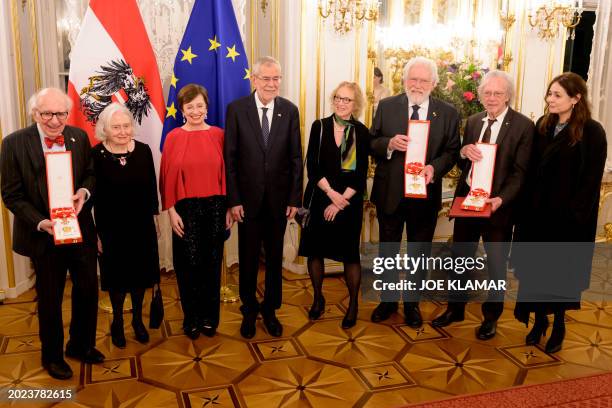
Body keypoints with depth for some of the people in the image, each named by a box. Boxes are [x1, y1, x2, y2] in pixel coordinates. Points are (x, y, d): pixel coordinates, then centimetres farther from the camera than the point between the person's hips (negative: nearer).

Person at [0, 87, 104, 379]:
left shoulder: (79, 137, -2)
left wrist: (85, 191, -15)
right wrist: (40, 222, -22)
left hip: (81, 229, 4)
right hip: (43, 234, -3)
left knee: (88, 290, 15)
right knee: (50, 298, 12)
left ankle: (82, 345, 39)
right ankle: (52, 356, 35)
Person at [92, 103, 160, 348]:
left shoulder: (143, 150, -4)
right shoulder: (95, 155, -12)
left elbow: (152, 187, 4)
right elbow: (91, 196, -9)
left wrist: (155, 216, 7)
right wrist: (95, 232, -8)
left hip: (142, 226, 3)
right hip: (111, 228, -2)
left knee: (140, 273, 15)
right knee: (117, 276, 12)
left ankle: (137, 319, 36)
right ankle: (117, 322, 34)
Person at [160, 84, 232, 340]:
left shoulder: (218, 135, 2)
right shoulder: (174, 137, -2)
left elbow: (226, 173, 4)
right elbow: (167, 178, -1)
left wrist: (229, 208, 2)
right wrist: (171, 211, -6)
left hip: (215, 207, 1)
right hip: (186, 209, -1)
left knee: (212, 263, 10)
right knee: (189, 264, 6)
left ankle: (210, 317, 26)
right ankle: (192, 319, 23)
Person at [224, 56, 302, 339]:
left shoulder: (290, 110, -1)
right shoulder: (236, 109, -5)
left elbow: (295, 157, 1)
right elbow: (230, 158, -6)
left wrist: (295, 198, -3)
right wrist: (233, 199, -9)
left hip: (279, 199, 2)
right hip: (248, 198, -1)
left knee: (275, 257, 13)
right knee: (248, 258, 11)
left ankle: (270, 310, 30)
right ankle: (249, 310, 30)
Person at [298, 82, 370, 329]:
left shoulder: (362, 132, -1)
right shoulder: (319, 127, 1)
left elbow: (361, 174, -4)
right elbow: (312, 166, -3)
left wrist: (341, 201, -12)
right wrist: (331, 193, -13)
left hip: (349, 202, -1)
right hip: (319, 198, 2)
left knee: (350, 253, 2)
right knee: (315, 250, 7)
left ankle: (353, 304, 18)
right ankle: (318, 298, 26)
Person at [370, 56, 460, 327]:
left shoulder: (448, 113, -1)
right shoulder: (386, 106, -2)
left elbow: (451, 151, -2)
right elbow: (371, 143, 0)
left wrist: (435, 167, -21)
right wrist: (389, 144, -21)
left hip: (425, 194, 0)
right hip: (389, 193, 0)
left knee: (419, 252, 14)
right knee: (387, 249, 15)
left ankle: (412, 303, 33)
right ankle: (387, 300, 35)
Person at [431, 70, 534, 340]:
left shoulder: (523, 126, -9)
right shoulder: (473, 121, 6)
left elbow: (520, 172, -12)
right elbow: (461, 164, 10)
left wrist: (501, 199, -27)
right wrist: (464, 152, -13)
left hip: (498, 203, -4)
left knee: (496, 263, 12)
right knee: (460, 257, 16)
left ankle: (491, 317, 31)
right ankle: (455, 308, 34)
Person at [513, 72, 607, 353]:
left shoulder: (592, 132, -10)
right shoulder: (542, 126, 4)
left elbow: (591, 181, -11)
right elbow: (531, 171, 6)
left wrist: (575, 214, -15)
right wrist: (526, 206, -1)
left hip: (568, 217, -4)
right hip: (537, 212, 4)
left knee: (561, 272, 10)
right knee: (535, 269, 11)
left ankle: (558, 324, 29)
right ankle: (539, 320, 28)